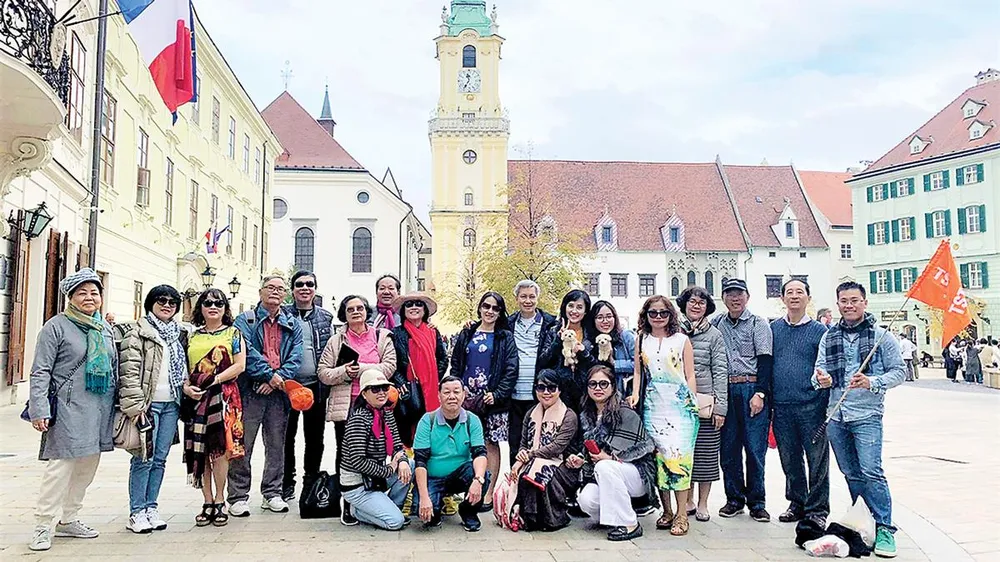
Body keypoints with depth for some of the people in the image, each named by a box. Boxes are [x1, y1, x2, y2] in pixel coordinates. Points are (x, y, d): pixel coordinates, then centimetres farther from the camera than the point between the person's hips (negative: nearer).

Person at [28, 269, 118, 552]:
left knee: (88, 465, 12)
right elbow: (40, 371, -8)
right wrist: (39, 409, -16)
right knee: (61, 466, -9)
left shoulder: (105, 328, 14)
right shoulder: (57, 326, -4)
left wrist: (119, 406, 16)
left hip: (100, 409, 7)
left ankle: (68, 520, 25)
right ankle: (42, 527, 2)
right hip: (69, 409, -7)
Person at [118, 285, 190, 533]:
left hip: (171, 403, 6)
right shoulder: (138, 332, -3)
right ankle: (137, 512, 4)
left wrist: (188, 387, 11)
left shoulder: (180, 333, 17)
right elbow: (129, 370, -11)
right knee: (144, 459, -5)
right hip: (149, 403, -6)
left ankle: (151, 507, 18)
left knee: (160, 459, 9)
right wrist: (134, 404, -17)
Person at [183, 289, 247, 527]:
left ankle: (219, 501, 3)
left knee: (220, 448, -8)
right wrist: (186, 386, -5)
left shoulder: (233, 333, 7)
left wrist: (213, 380, -12)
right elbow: (185, 368, 15)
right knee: (200, 451, 3)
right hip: (196, 399, 4)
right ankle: (208, 502, 12)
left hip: (223, 396, -3)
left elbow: (240, 366, -3)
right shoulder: (192, 336, 16)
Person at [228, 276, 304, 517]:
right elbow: (246, 352, -9)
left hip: (278, 391, 3)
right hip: (250, 391, -3)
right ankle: (238, 497, 7)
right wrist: (270, 374, -15)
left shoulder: (293, 325, 14)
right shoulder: (245, 320, 5)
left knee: (276, 445, 9)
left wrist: (279, 380, -11)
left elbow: (295, 357, 3)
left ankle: (272, 494, 19)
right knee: (242, 445, -1)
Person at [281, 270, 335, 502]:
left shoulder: (325, 317, 10)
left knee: (315, 437, 9)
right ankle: (287, 483, 17)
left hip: (316, 385, 2)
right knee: (287, 435, 6)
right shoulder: (283, 314, 2)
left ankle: (312, 481, 21)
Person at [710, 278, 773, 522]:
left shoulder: (758, 323, 1)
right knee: (728, 447, 6)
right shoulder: (716, 323, 12)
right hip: (725, 390, 4)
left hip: (752, 388, -3)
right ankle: (734, 499, 17)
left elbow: (765, 359, -5)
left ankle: (756, 502, 8)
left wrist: (759, 393, -13)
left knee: (755, 447, -1)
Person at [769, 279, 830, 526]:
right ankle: (797, 503, 27)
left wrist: (826, 404, -6)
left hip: (811, 406, -3)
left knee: (817, 460, 2)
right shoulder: (773, 329, 9)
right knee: (789, 459, 12)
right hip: (781, 408, 3)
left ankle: (817, 509, 15)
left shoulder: (819, 331, 1)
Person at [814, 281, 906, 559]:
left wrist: (872, 383, -18)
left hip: (867, 415, -4)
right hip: (836, 415, 5)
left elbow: (899, 371, -1)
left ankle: (884, 528, -3)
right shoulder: (829, 337, 9)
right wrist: (821, 379, -16)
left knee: (871, 471, -12)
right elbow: (819, 370, 8)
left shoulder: (881, 336, -1)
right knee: (851, 473, 13)